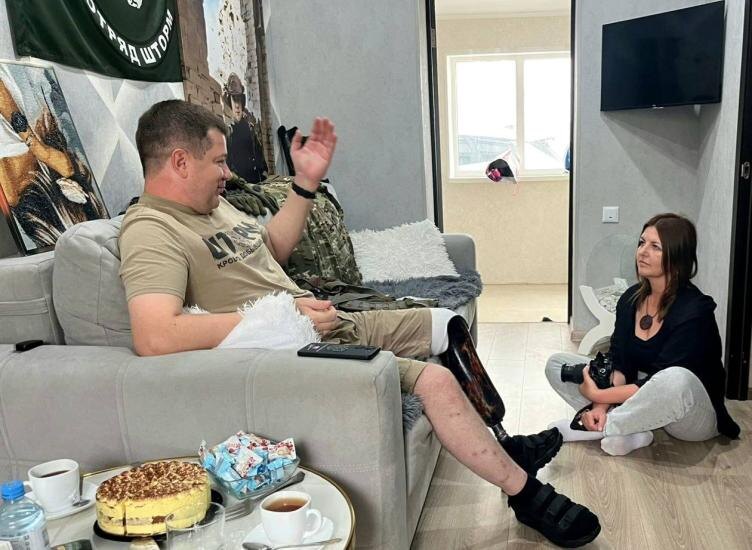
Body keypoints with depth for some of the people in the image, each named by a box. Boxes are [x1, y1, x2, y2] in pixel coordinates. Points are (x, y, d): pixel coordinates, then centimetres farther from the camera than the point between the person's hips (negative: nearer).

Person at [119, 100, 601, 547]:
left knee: (451, 325, 15)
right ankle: (525, 492, 2)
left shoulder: (213, 206, 11)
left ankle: (500, 446, 29)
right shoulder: (152, 231, -19)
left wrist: (307, 182, 13)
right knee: (436, 380, -20)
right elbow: (154, 337, -35)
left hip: (333, 323, 11)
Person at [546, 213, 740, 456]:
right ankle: (630, 432, -19)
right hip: (638, 400, 6)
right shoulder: (630, 299, -3)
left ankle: (595, 428, -21)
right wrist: (602, 406, -24)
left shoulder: (694, 311, -22)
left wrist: (598, 395, -21)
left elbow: (661, 384, -26)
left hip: (695, 413, -6)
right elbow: (618, 364, -7)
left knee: (677, 379, -42)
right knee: (557, 364, -5)